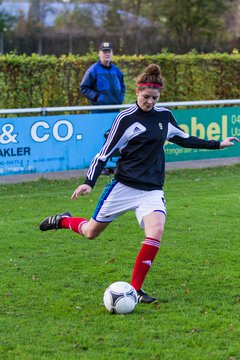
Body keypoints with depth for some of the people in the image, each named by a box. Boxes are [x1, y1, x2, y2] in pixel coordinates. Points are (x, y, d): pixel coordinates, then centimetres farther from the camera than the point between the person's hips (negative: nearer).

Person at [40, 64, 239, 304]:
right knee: (91, 232, 7)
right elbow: (105, 152, -6)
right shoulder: (126, 118, -8)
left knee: (156, 231, -22)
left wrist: (217, 144, 25)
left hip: (152, 190, 3)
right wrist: (89, 182, -15)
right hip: (123, 185, -3)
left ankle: (135, 289, -12)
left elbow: (183, 139, 25)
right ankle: (64, 221, 42)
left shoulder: (165, 116, 7)